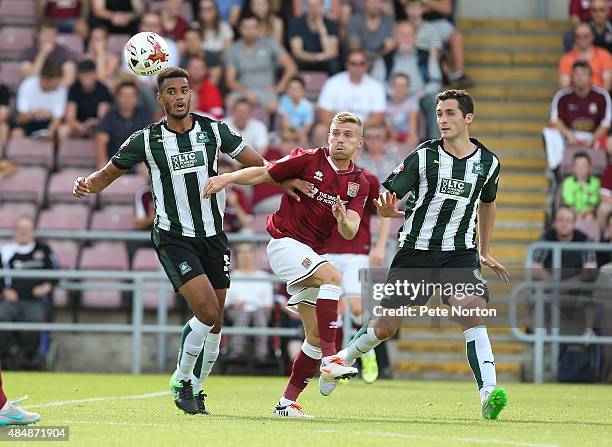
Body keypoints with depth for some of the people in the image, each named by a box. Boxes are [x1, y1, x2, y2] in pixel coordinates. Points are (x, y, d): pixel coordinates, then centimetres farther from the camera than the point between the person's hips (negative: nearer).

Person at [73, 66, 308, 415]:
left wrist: (283, 180, -9)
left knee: (215, 322, 5)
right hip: (173, 238, -4)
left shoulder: (214, 131, 1)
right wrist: (87, 184, -16)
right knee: (208, 312, -19)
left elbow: (255, 162, 9)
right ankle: (181, 381, 0)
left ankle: (194, 390, 23)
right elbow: (110, 173, 5)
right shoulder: (146, 140, -4)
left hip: (213, 236, 4)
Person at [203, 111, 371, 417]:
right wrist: (226, 178, -16)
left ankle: (287, 402, 11)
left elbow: (349, 233, -6)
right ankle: (329, 361, -38)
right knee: (332, 277, -33)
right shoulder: (308, 160, -7)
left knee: (316, 337, 2)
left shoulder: (359, 184, 5)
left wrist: (343, 218, -28)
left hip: (312, 254, 7)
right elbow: (262, 173, -1)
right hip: (285, 241, -6)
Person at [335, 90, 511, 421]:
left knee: (472, 313, -24)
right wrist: (387, 209, -29)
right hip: (415, 252, -1)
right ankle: (343, 359, 33)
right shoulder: (424, 156, -6)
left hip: (460, 253, 1)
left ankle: (488, 394, -32)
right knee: (385, 326, 3)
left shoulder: (488, 163, 4)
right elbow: (386, 197, -4)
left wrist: (484, 252, 28)